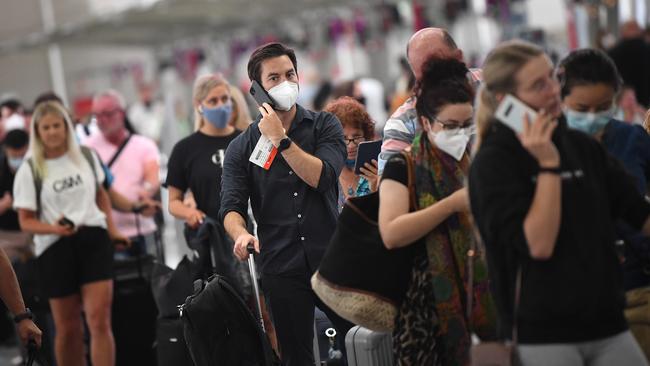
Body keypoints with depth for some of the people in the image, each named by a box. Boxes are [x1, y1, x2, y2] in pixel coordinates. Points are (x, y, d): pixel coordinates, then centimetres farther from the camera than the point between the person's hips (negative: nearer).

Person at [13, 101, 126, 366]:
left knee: (99, 320, -10)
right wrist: (55, 228, -22)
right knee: (68, 328, 6)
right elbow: (26, 221, -4)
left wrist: (112, 229, 15)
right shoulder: (29, 171, -2)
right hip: (55, 248, -1)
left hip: (93, 240, 1)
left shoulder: (86, 156, 7)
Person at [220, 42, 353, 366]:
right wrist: (240, 234, -26)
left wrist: (280, 139, -12)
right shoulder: (241, 148, 6)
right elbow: (231, 207, -4)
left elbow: (321, 177, -11)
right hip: (282, 268, 0)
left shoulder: (324, 126, 6)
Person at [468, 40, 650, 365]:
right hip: (542, 335, -5)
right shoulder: (492, 163, -9)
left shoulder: (582, 146, 8)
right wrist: (548, 165, -18)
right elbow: (538, 245, -18)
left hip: (608, 326, 5)